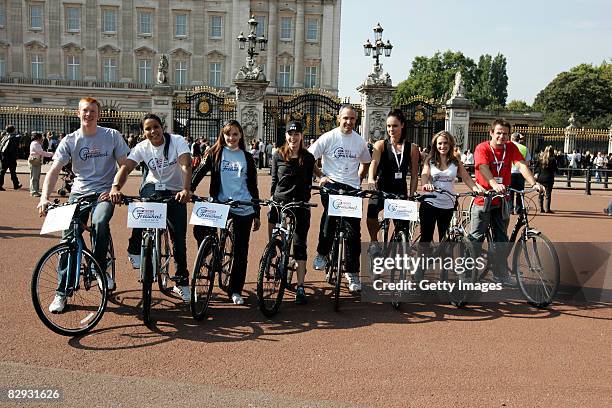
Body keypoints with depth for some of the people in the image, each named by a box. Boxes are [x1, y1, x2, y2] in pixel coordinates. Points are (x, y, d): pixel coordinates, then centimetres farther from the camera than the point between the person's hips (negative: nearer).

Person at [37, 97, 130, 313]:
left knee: (100, 222, -32)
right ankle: (62, 292, 0)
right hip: (79, 192, 2)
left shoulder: (112, 136, -2)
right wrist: (44, 197, -23)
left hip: (104, 192, -2)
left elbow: (124, 166, 1)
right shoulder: (70, 140, -1)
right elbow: (54, 170, -8)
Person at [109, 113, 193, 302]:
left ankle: (181, 282, 15)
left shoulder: (177, 141, -18)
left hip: (175, 192, -1)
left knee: (179, 238, -2)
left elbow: (186, 165, -32)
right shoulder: (142, 147, -12)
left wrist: (186, 190, -50)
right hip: (153, 187, 1)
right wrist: (115, 187, -45)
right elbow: (126, 167, -25)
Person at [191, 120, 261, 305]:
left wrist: (257, 214, 10)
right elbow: (199, 172, -2)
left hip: (244, 209, 1)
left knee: (240, 251, 4)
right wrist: (188, 189, -21)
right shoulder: (214, 154, 7)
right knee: (199, 229, -27)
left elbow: (253, 187, 12)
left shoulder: (247, 158, 11)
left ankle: (235, 290, 18)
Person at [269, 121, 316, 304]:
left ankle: (300, 287, 0)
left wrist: (305, 200, 0)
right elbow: (274, 180, 9)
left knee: (300, 244, -3)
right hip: (279, 201, 2)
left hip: (300, 204, -1)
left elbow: (308, 182, 7)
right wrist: (272, 199, 5)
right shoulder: (278, 155, 5)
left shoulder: (308, 157, 3)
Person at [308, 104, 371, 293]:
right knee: (330, 213, -33)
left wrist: (357, 180, 12)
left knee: (354, 231, 1)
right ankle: (322, 253, -13)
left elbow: (365, 163, 25)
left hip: (352, 188, 3)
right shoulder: (328, 137, -1)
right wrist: (321, 176, -7)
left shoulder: (360, 141, 10)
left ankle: (353, 272, 14)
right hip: (331, 183, -3)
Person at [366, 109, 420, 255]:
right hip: (381, 189, -2)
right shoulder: (380, 145, 1)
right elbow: (374, 162, -18)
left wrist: (411, 196, -2)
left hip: (400, 192, 3)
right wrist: (371, 179, -38)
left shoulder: (412, 148, 5)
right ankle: (374, 241, -9)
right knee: (372, 210, -33)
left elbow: (414, 175, 7)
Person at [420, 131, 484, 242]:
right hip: (430, 203, -2)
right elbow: (424, 174, -13)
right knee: (426, 238, -2)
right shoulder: (430, 160, 3)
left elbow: (466, 177, -1)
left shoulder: (456, 161, 6)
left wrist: (475, 188, -22)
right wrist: (425, 184, -36)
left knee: (444, 239, 10)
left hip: (448, 205, 2)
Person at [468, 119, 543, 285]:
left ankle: (500, 274, 24)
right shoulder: (482, 148, -12)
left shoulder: (511, 148, 0)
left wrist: (534, 183, -30)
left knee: (501, 238, 12)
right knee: (476, 237, 1)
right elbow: (483, 168, -28)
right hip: (483, 199, -4)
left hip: (501, 201, 4)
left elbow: (522, 165, -13)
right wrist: (494, 184, -47)